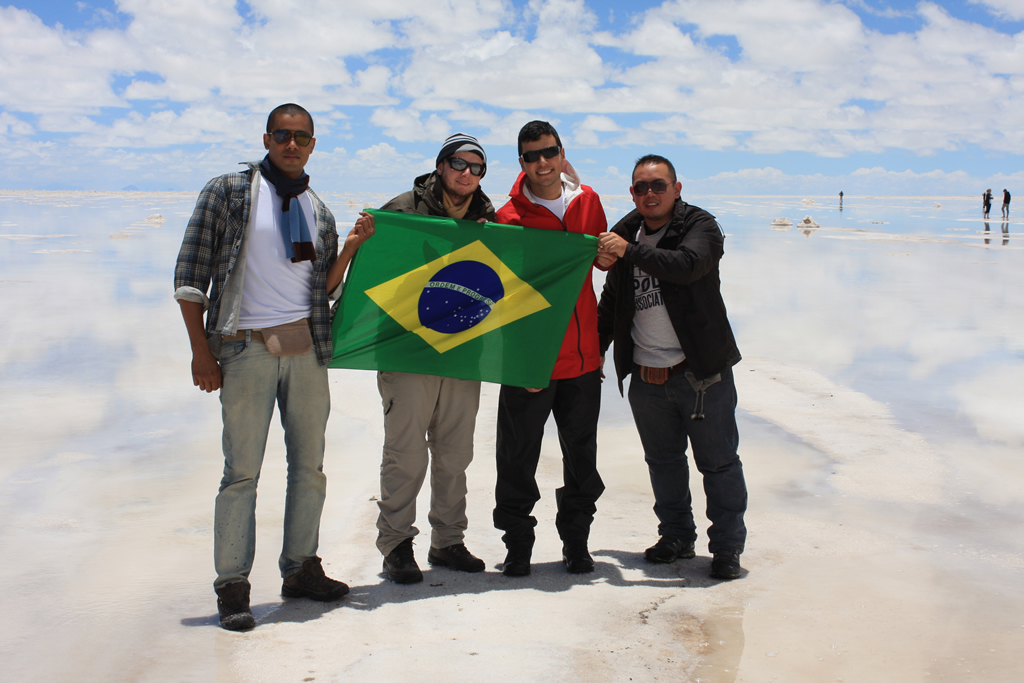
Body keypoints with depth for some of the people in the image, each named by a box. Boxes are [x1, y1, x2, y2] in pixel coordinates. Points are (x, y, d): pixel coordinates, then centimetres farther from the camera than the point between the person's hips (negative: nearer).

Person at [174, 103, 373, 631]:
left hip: (306, 346, 5)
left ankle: (300, 568, 22)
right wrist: (201, 351, -8)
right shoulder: (228, 191, 1)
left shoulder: (317, 210, 15)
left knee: (309, 465, 9)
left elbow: (323, 287, 13)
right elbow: (191, 275, -3)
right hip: (246, 348, -5)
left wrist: (351, 247, -2)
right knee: (242, 470, -4)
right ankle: (232, 586, 4)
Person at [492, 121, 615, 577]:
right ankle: (518, 542, 19)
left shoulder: (586, 201, 5)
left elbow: (604, 257, 21)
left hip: (582, 356, 4)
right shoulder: (510, 217, -7)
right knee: (519, 457, 3)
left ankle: (576, 540, 28)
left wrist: (607, 256, -3)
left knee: (581, 454, 13)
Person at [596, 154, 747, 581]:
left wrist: (630, 251, -27)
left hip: (702, 372, -5)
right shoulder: (623, 234, 10)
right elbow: (610, 304, 21)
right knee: (663, 461, 15)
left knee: (718, 462, 1)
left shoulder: (700, 226, -5)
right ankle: (677, 537, 30)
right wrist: (592, 353, 18)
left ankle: (727, 547, 13)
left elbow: (687, 265, -28)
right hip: (645, 377, 5)